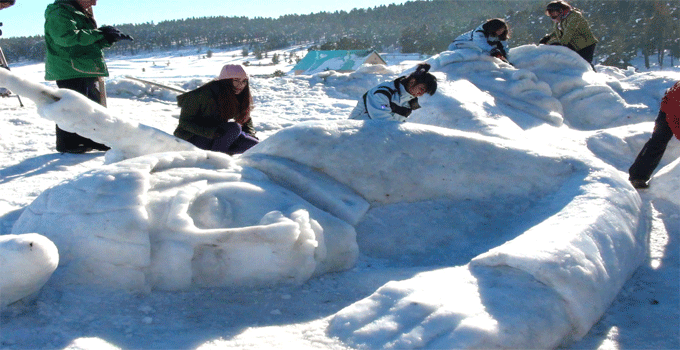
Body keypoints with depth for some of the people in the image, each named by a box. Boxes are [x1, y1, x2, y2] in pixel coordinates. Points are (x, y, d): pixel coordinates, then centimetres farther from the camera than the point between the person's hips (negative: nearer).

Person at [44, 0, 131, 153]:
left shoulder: (84, 13, 20)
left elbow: (93, 42, 24)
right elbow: (67, 37, -26)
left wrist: (110, 39, 4)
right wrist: (99, 33, -21)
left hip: (88, 71, 10)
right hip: (70, 71, -10)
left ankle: (95, 140, 28)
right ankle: (69, 144, 1)